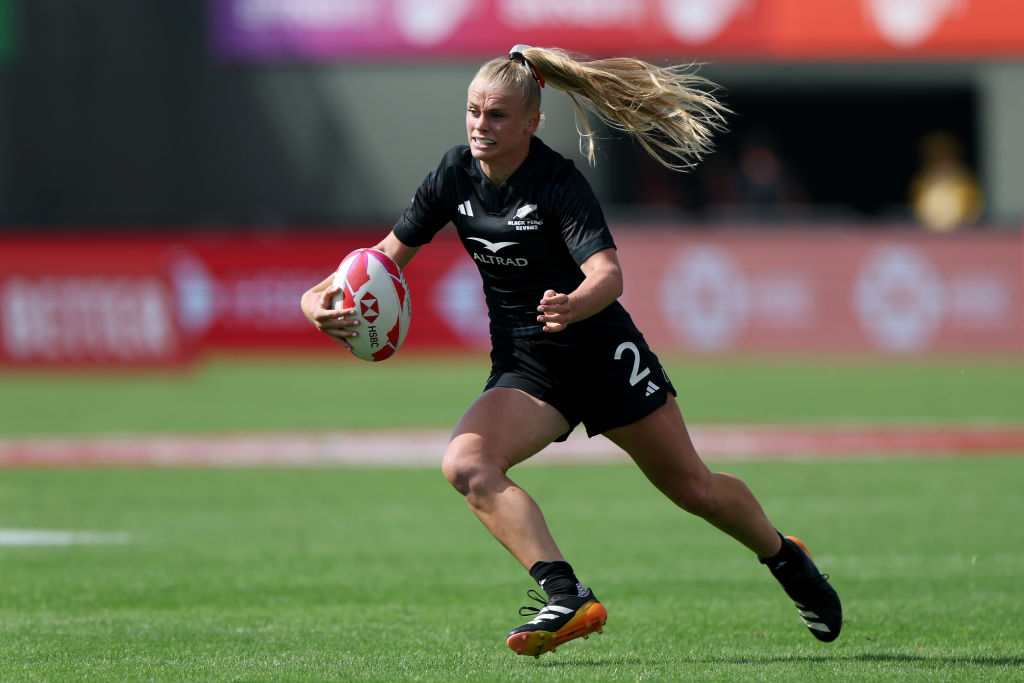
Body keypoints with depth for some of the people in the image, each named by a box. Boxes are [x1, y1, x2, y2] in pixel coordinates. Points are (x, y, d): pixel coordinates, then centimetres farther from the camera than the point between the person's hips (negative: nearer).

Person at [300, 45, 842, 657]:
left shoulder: (558, 181, -21)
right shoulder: (455, 176, -5)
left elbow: (609, 272, -33)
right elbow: (391, 253, 1)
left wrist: (574, 304, -57)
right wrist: (324, 297, -18)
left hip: (604, 354, -4)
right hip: (524, 370, 4)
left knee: (693, 488, 8)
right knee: (466, 463, -26)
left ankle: (786, 558, 38)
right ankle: (567, 599, -32)